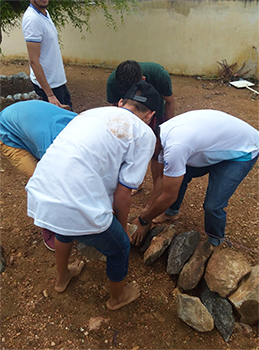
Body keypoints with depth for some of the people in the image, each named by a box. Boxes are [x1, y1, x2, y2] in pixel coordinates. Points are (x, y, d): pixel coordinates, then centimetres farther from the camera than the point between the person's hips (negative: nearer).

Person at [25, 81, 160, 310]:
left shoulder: (92, 112, 20)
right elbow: (123, 193, -3)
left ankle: (62, 278, 66)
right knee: (119, 248, 23)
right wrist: (123, 228, 18)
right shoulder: (144, 134, 1)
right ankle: (118, 297, 52)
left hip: (38, 196, 7)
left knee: (64, 230, 39)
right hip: (78, 210, -6)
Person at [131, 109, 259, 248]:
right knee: (173, 175, 4)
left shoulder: (174, 147, -37)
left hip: (243, 151, -8)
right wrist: (149, 211, 3)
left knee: (212, 206, -16)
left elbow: (168, 197, -26)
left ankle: (215, 242, 16)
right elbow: (162, 177, 1)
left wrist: (143, 221, -12)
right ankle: (171, 212, 31)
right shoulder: (161, 132, -9)